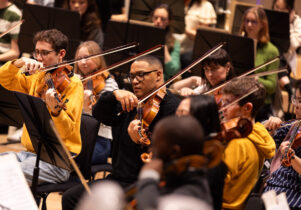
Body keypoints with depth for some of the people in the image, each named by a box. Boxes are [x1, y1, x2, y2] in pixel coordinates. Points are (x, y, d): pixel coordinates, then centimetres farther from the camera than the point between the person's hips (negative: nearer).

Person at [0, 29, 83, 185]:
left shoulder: (72, 83, -6)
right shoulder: (36, 78, 15)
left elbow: (67, 131, -16)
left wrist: (56, 109, -37)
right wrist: (20, 62, -7)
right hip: (30, 152, 7)